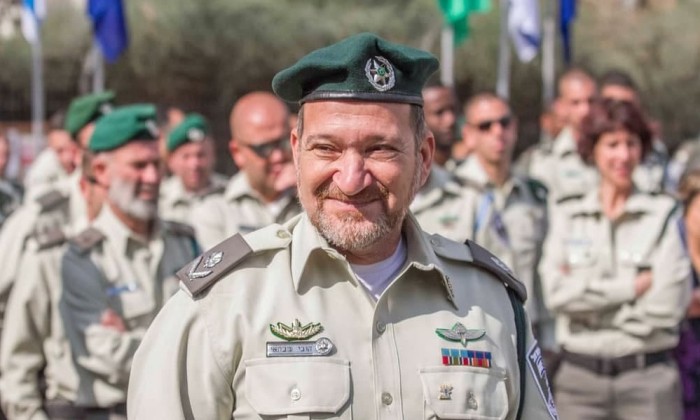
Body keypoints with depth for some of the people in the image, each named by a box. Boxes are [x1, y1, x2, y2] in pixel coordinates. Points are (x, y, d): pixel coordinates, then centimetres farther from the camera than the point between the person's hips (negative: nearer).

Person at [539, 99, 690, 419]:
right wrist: (634, 285, -10)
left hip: (647, 374, -2)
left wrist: (587, 291, -6)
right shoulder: (566, 215, 8)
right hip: (579, 375, 2)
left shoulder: (663, 214, 1)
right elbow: (555, 291, -7)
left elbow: (668, 305, -9)